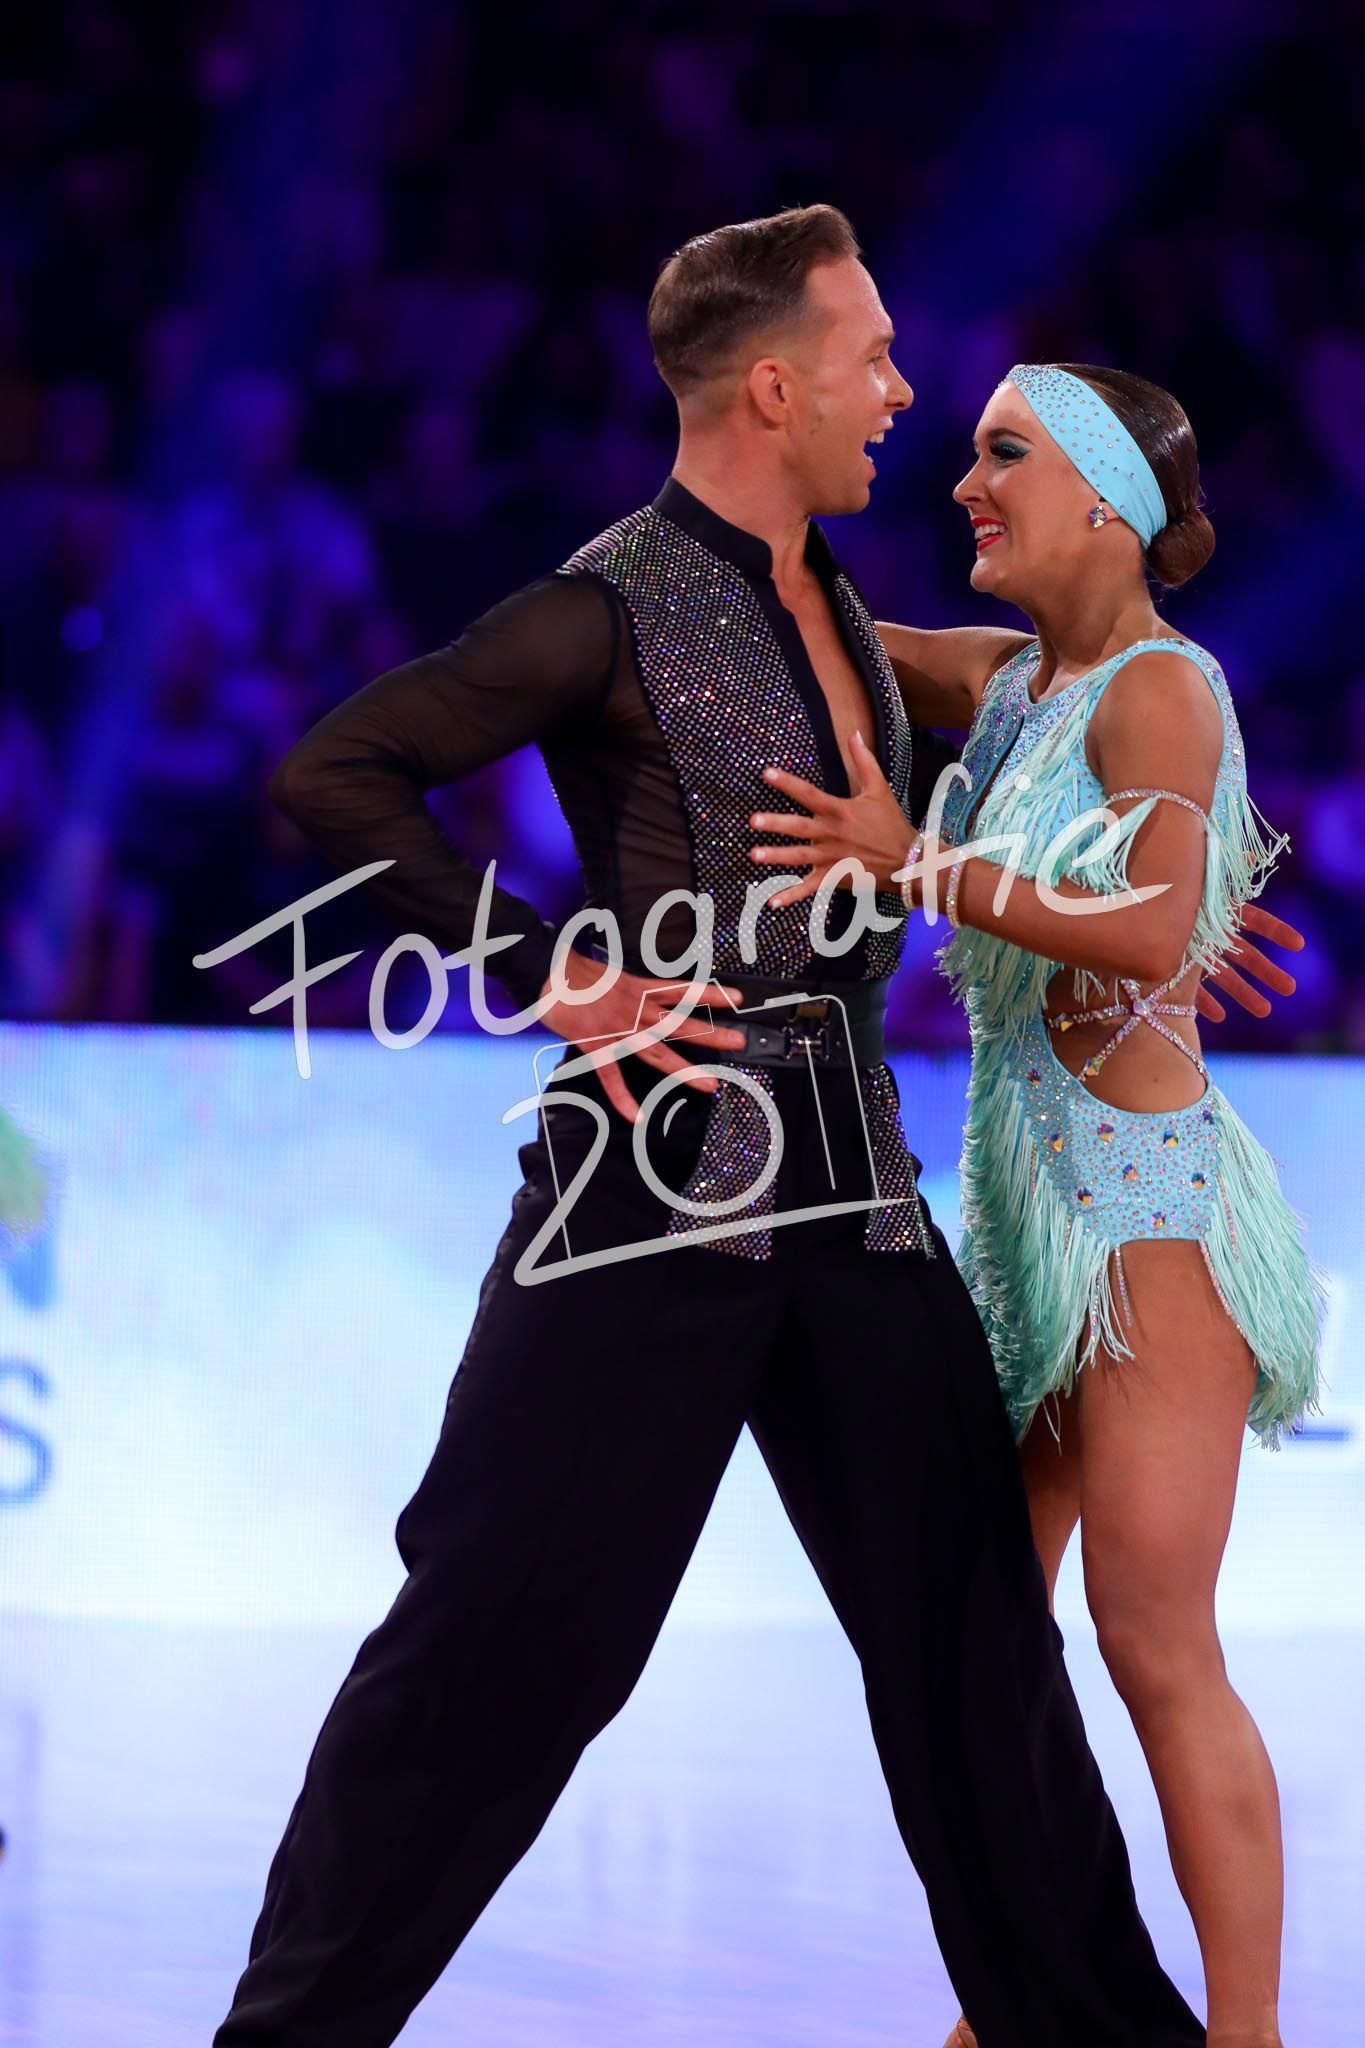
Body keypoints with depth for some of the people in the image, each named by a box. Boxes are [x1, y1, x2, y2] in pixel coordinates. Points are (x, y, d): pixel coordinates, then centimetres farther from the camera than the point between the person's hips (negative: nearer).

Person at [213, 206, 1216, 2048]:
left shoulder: (840, 610, 16)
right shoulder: (615, 611, -9)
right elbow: (334, 777, -14)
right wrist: (544, 971, -15)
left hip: (851, 1178, 8)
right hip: (667, 1168, -7)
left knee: (969, 1616, 12)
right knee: (512, 1622, -5)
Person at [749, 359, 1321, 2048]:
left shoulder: (1160, 686, -11)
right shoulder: (1005, 679, 12)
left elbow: (1154, 926, -24)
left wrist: (920, 862, -22)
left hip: (1149, 1200, -8)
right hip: (1030, 1195, 8)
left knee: (1156, 1647, -9)